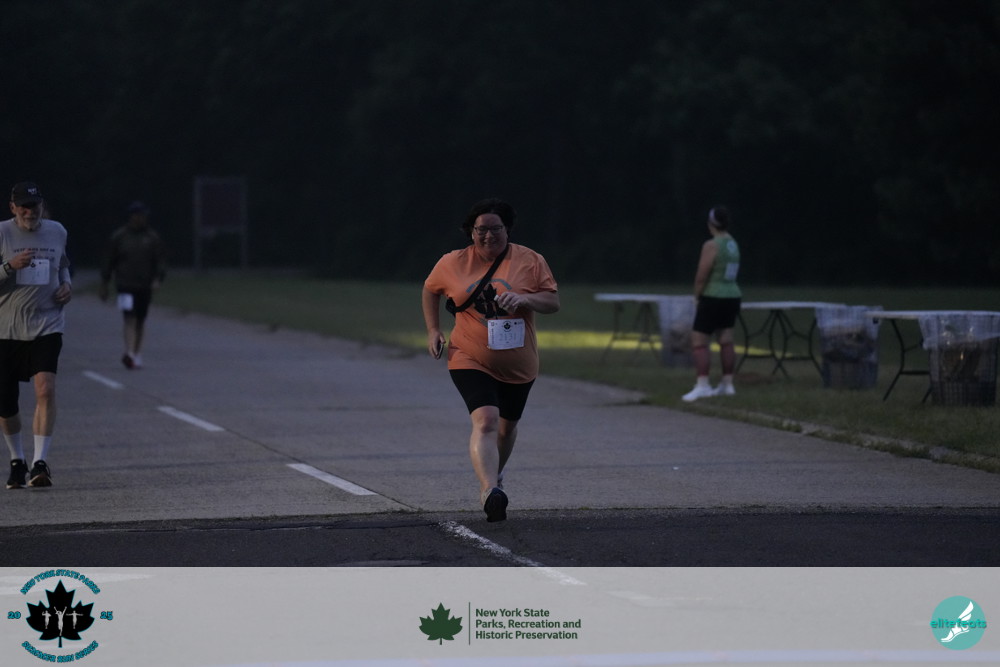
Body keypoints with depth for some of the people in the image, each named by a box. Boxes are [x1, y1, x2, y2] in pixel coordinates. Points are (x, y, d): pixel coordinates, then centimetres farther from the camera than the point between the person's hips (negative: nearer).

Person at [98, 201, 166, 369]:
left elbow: (161, 260, 4)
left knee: (140, 321, 12)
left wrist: (157, 279, -14)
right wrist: (104, 284, 7)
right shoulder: (119, 236, 2)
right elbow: (109, 260, 6)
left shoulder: (152, 237, 5)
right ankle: (130, 354, -27)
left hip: (145, 286, 3)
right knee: (130, 319, -16)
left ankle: (137, 355, 21)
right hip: (125, 285, -3)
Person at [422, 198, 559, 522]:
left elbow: (553, 301, -8)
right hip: (471, 361, -3)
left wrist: (525, 299, -28)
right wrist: (433, 330, 5)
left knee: (507, 424, 21)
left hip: (518, 364, 3)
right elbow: (430, 289, 15)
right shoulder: (452, 264, -4)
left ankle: (495, 474, 51)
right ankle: (489, 491, -40)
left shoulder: (530, 261, -6)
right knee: (485, 420, -25)